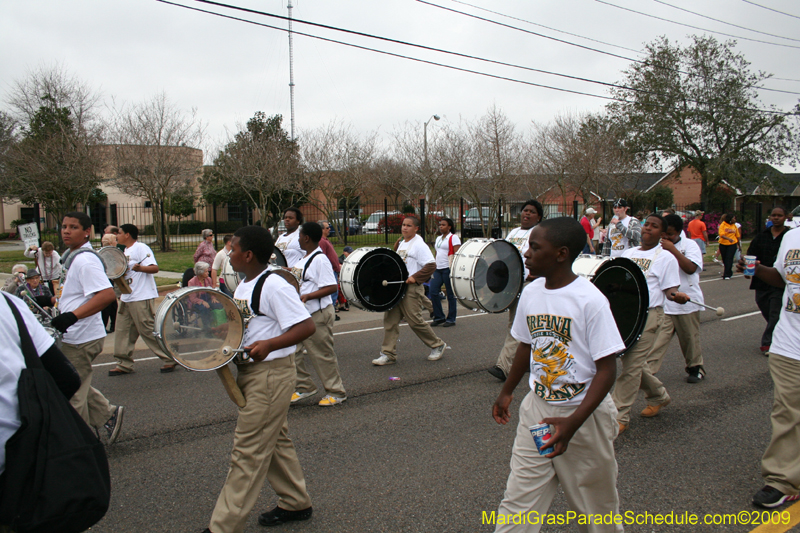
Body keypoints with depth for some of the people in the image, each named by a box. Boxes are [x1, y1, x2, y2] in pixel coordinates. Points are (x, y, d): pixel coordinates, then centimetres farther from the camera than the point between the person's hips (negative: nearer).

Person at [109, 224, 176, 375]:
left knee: (149, 331, -6)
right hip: (126, 298, 10)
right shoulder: (126, 251, 19)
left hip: (142, 298, -10)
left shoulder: (141, 248, -10)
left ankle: (170, 359, 4)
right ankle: (124, 364, 17)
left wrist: (140, 268, -39)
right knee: (123, 331, 9)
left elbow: (155, 268, -21)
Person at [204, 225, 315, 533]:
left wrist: (268, 345, -32)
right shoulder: (243, 286, 11)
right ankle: (295, 503, 34)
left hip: (271, 374, -10)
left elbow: (306, 326, -23)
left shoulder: (273, 286, -19)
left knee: (248, 451, -2)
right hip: (250, 372, 10)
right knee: (274, 441, 19)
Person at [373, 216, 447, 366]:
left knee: (415, 321, -5)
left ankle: (437, 345, 15)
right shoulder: (401, 243, 16)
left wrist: (415, 277, -23)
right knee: (390, 319, 2)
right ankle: (388, 354, 7)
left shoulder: (419, 245, -10)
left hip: (411, 288, -8)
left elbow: (431, 265, -17)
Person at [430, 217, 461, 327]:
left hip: (448, 269, -7)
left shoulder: (453, 237, -4)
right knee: (433, 292, 0)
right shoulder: (438, 238, 19)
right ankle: (439, 317, 11)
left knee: (450, 294, -1)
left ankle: (451, 319, 9)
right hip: (438, 269, 7)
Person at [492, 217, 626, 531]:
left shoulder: (590, 300, -18)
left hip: (584, 413, -4)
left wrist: (572, 423, -25)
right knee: (517, 503, 4)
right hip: (537, 410, 5)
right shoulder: (530, 293, 0)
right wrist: (507, 393, 22)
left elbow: (607, 368, -18)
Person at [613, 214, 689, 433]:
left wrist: (677, 296, -26)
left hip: (649, 315, -6)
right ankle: (659, 396, 37)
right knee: (635, 363, 13)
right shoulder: (628, 253, 16)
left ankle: (619, 416, -1)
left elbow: (670, 289, -4)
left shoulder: (666, 258, 1)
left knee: (631, 366, -8)